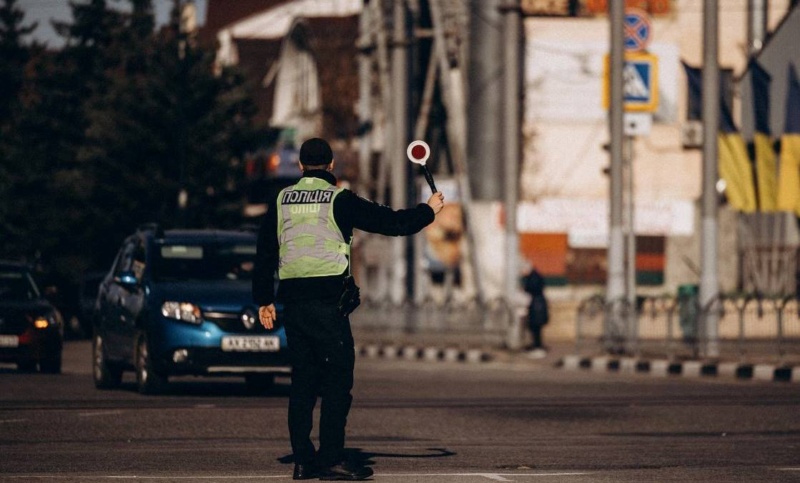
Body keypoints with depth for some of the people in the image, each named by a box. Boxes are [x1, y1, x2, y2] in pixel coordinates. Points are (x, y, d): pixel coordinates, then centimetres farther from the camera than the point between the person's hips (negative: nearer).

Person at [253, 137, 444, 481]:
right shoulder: (339, 200, -3)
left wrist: (263, 299, 22)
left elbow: (265, 253, 14)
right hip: (327, 300, -5)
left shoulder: (282, 200, 11)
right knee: (337, 378, -2)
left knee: (303, 379, 10)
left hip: (292, 301, 5)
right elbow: (391, 223, -1)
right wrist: (428, 210, 15)